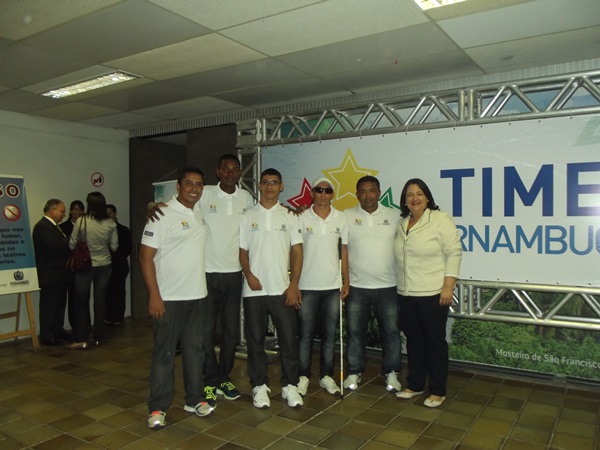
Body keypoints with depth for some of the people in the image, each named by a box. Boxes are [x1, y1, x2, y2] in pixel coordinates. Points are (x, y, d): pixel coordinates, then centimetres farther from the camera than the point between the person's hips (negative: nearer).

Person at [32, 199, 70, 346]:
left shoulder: (53, 226, 18)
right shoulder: (42, 226, -16)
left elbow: (62, 245, 17)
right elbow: (55, 245, -28)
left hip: (58, 274, 10)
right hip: (49, 275, -10)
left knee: (59, 305, 16)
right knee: (49, 306, -3)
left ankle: (57, 332, 26)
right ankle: (46, 337, 5)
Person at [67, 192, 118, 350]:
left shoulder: (81, 221, -13)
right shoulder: (111, 223, -6)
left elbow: (72, 245, -7)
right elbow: (114, 247, -1)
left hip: (85, 266, -2)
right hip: (104, 265, 2)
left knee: (81, 302, 7)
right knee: (100, 301, 10)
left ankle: (81, 339, 6)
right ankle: (97, 337, 18)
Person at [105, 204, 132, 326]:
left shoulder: (124, 230, 3)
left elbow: (128, 247, 3)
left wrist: (116, 257, -3)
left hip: (119, 265, -1)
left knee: (119, 290, 2)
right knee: (108, 290, 0)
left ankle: (118, 317, 7)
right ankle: (109, 317, 8)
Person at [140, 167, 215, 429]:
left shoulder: (201, 213, 8)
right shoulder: (163, 214, -11)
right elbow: (145, 256, -13)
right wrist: (154, 295, -18)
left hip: (197, 296, 6)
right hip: (168, 298, -6)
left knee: (195, 349, 13)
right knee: (164, 353, 4)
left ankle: (194, 399, 26)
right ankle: (158, 407, 16)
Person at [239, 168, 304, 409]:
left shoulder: (289, 216, 6)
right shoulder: (248, 216, 6)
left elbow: (297, 251, 2)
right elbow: (242, 250, 5)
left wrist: (294, 284, -6)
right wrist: (248, 275, -11)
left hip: (283, 289, 0)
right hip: (254, 290, 0)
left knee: (289, 339, 3)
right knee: (255, 341, 7)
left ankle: (290, 385, 17)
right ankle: (259, 386, 20)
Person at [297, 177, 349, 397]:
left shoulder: (341, 219, 3)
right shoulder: (302, 218, -3)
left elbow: (344, 251, 6)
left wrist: (346, 281, 3)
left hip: (333, 285, 2)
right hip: (308, 286, -2)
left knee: (329, 334, 11)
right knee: (306, 334, 6)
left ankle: (326, 376, 23)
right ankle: (303, 376, 19)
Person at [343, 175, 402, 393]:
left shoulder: (394, 216, 3)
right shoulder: (346, 216, 0)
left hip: (388, 286, 1)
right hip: (356, 286, 0)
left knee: (391, 331, 8)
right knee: (355, 332, 10)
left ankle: (391, 373, 25)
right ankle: (354, 373, 25)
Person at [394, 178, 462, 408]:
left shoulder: (441, 219, -8)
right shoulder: (402, 224, 11)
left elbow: (454, 252, -12)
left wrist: (448, 287, -17)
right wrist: (402, 287, 12)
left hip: (433, 294, -6)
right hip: (407, 294, 6)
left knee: (435, 342, 4)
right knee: (414, 341, 15)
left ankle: (438, 391, 17)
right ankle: (414, 385, 28)